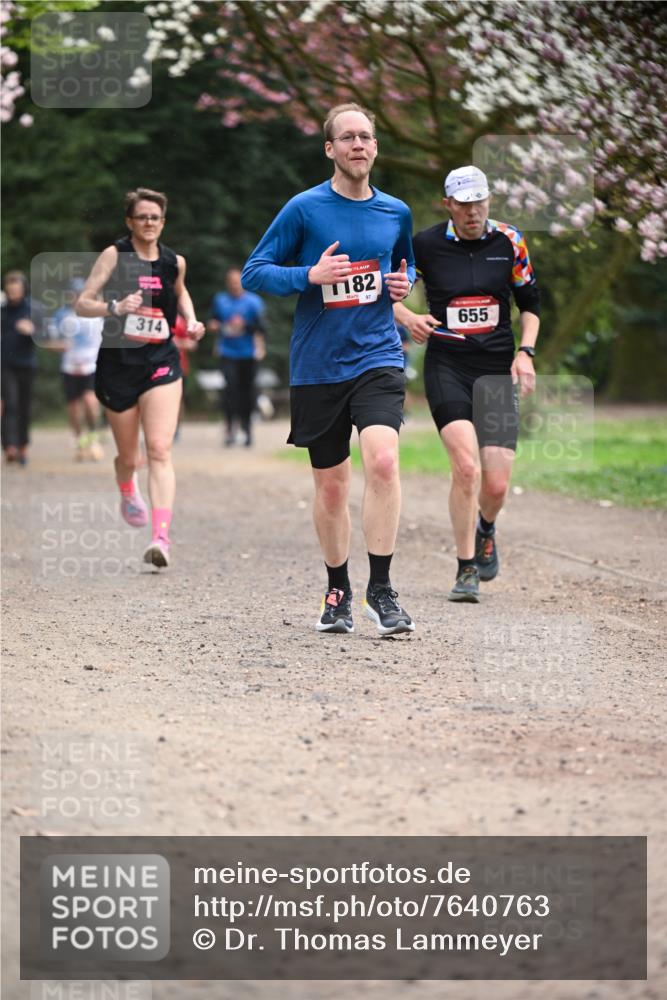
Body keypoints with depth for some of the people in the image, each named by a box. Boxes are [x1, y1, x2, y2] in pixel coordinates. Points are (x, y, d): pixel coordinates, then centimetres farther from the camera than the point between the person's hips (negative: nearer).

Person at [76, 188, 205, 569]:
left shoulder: (174, 261, 6)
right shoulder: (114, 255, -4)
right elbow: (83, 304, -9)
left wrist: (191, 320, 11)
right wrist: (115, 307, -27)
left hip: (161, 361, 1)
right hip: (118, 362, -1)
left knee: (160, 450, -16)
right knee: (129, 456, 11)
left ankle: (162, 538, -25)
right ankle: (128, 493, 49)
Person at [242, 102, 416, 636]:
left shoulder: (396, 212, 8)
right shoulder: (305, 208, -3)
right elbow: (253, 272, -2)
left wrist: (404, 283, 4)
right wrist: (311, 275, -16)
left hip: (378, 357, 1)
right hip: (317, 366, -1)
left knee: (383, 460, -21)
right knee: (331, 486, 7)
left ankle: (381, 588, -13)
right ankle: (338, 592, 26)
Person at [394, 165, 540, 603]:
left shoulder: (510, 242, 2)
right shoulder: (426, 245, -3)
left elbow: (530, 302, 13)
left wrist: (525, 351, -1)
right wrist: (407, 317, -9)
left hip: (497, 370, 2)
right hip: (447, 368, -2)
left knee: (496, 484, -4)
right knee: (466, 466, -20)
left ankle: (485, 529, 33)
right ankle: (467, 570, -6)